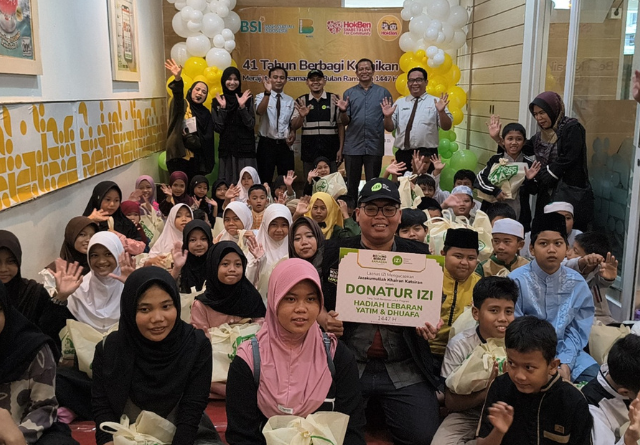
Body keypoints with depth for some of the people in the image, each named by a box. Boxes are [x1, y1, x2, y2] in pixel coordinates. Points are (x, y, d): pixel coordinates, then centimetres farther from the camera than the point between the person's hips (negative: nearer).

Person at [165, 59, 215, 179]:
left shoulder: (206, 113, 13)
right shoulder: (182, 105, 2)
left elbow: (207, 139, 6)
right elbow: (178, 95, -22)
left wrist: (189, 138, -11)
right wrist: (177, 79, -42)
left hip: (197, 159, 4)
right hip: (178, 156, -4)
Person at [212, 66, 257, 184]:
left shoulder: (247, 99, 2)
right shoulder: (217, 101, 5)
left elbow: (251, 125, -5)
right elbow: (218, 128, -3)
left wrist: (242, 107, -15)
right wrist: (222, 108, -11)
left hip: (245, 148, -1)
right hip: (226, 148, 1)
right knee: (227, 182, 3)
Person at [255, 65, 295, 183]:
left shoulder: (290, 100, 11)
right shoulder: (261, 97, -3)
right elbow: (259, 112, -24)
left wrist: (293, 133, -4)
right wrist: (267, 92, -36)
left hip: (285, 144, 4)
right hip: (267, 143, -3)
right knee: (265, 179, 3)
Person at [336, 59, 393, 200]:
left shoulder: (383, 92, 5)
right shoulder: (349, 93, 7)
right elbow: (345, 122, 4)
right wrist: (343, 111, -14)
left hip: (375, 146, -1)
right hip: (353, 146, 1)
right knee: (351, 184, 7)